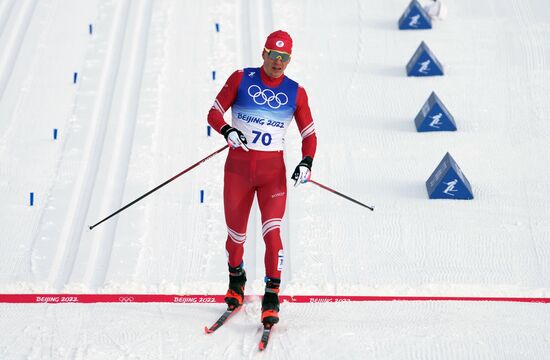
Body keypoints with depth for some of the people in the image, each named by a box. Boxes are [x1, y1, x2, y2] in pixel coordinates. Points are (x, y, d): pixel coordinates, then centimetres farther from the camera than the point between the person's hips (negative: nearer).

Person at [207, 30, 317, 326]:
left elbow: (309, 134, 7)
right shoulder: (241, 79, -1)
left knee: (272, 231, -17)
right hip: (238, 166, 0)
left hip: (273, 171, 0)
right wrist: (226, 130, -23)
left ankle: (272, 298, -11)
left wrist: (307, 162, -12)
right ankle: (236, 279, 40)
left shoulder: (295, 92, 2)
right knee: (236, 233, 10)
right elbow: (214, 113, -1)